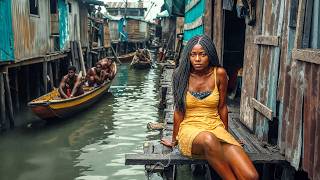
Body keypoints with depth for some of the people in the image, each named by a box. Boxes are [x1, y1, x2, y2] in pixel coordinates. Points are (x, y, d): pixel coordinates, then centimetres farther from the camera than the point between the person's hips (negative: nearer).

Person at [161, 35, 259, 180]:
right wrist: (174, 140, 10)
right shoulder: (181, 74, -3)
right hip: (190, 128, -1)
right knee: (208, 140, -40)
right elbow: (178, 110, 4)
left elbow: (222, 107, 9)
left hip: (215, 127, 1)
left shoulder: (219, 74, -1)